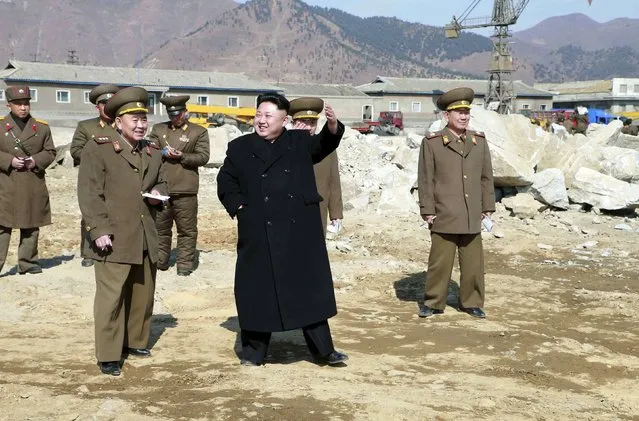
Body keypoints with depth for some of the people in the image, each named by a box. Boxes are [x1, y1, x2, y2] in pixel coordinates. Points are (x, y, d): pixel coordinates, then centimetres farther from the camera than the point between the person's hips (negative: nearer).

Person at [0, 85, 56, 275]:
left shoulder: (42, 127, 9)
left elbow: (50, 152, 9)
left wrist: (36, 161, -9)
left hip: (34, 186, 2)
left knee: (31, 226, 8)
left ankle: (27, 263, 18)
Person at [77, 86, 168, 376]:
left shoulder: (153, 152, 12)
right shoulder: (98, 149, -7)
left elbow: (161, 182, 26)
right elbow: (89, 194, -12)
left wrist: (158, 194, 1)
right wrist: (99, 231, -19)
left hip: (145, 238, 7)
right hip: (114, 238, -6)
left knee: (143, 294, 15)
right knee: (111, 297, -5)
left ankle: (135, 341, 32)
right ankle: (108, 356, 3)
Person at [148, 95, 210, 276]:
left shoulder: (199, 132, 6)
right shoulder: (158, 129, 15)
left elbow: (203, 157, -1)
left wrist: (181, 156, -13)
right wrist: (163, 154, -10)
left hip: (185, 190, -3)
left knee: (187, 229, 0)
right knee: (160, 227, 10)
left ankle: (185, 264, 8)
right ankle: (159, 261, 22)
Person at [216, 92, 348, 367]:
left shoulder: (300, 142, 10)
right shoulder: (240, 148, 8)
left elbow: (324, 144, -5)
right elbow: (225, 181, 11)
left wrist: (333, 126, -26)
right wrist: (239, 207, -3)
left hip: (300, 232, 1)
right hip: (259, 235, 0)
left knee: (310, 289, 6)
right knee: (257, 290, 3)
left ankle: (323, 350, 15)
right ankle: (253, 351, 17)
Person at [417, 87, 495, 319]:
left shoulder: (479, 141, 10)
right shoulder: (431, 143, -1)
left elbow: (486, 177, 13)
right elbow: (425, 179, -1)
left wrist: (488, 207, 10)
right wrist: (427, 210, -5)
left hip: (472, 217, 3)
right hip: (444, 217, -3)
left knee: (473, 263, 8)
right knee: (440, 262, 2)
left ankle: (472, 303, 21)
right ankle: (433, 303, 16)